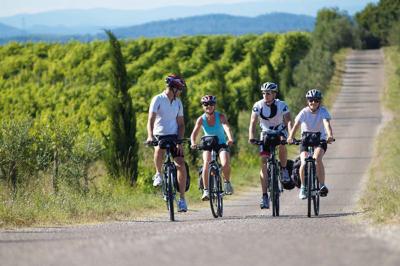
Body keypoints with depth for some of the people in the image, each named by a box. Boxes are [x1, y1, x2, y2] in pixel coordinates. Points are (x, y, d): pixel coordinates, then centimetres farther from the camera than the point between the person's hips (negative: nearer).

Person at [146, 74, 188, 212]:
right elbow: (151, 120, -18)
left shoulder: (178, 103, 7)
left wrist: (180, 141, -7)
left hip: (174, 136, 4)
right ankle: (158, 174, -8)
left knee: (181, 165, -10)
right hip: (159, 136, -4)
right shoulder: (158, 99, -9)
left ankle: (182, 199, -2)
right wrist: (150, 136, -34)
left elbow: (181, 124, 8)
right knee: (159, 150, -38)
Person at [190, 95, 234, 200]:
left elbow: (226, 127, -32)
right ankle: (206, 191, -16)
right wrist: (193, 143, -44)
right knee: (206, 164, -25)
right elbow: (194, 133, -22)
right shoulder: (201, 119, -11)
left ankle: (227, 182, 5)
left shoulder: (220, 116, -15)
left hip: (222, 144, -1)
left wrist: (230, 138, -53)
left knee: (225, 164, -26)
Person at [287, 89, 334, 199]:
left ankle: (322, 185, -20)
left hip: (320, 140, -1)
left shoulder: (323, 111, -13)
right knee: (304, 163, -19)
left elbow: (327, 124, -30)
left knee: (317, 158, -30)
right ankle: (303, 187, 2)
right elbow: (296, 125, -26)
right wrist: (290, 137, -45)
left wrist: (330, 136, -50)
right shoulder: (304, 112, -12)